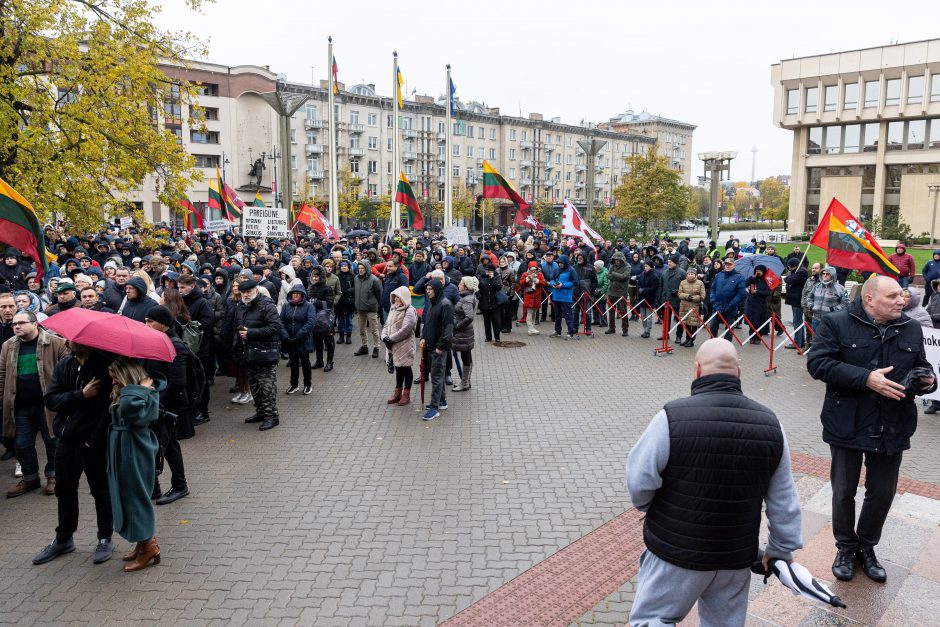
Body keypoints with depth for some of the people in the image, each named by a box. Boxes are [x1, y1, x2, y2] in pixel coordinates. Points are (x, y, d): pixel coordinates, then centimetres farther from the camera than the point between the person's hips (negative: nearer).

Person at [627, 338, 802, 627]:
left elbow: (639, 482, -17)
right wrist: (781, 549, 17)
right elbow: (783, 501, 2)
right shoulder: (770, 423, -6)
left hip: (676, 553, -4)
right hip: (737, 558, 5)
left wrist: (653, 511, 6)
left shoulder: (672, 417, -22)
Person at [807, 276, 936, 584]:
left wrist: (927, 380, -7)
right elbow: (817, 363, -18)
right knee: (844, 491, 11)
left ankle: (867, 547, 37)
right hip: (848, 426, -4)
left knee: (883, 493, 14)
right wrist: (866, 378, -25)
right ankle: (846, 548, 33)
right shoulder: (836, 323, -11)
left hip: (892, 428, 4)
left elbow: (921, 367, 17)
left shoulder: (911, 329, 5)